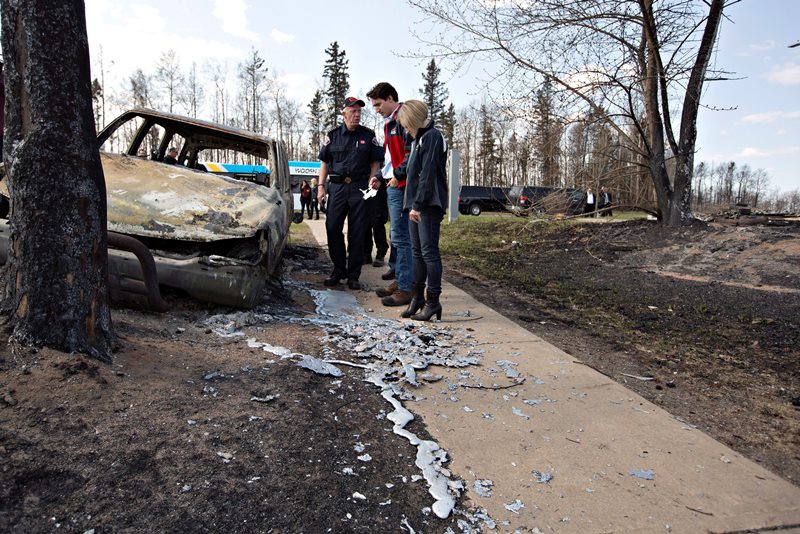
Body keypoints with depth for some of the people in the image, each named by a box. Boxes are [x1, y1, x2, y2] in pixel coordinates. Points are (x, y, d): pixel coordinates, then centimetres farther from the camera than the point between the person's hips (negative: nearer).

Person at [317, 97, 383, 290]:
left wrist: (371, 182, -6)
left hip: (359, 187, -1)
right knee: (333, 228, -2)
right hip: (337, 187, 1)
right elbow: (324, 162, 12)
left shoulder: (368, 135, 7)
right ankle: (339, 269, 13)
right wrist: (321, 185, 2)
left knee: (357, 233, 1)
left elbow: (375, 163, 8)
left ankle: (353, 275, 8)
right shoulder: (332, 136, 10)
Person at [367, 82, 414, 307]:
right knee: (396, 235, 14)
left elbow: (412, 152, -20)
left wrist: (398, 175, -17)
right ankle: (398, 279, 22)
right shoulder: (391, 123, 23)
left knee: (401, 237, -9)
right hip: (393, 186, 11)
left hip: (401, 186, -11)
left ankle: (406, 289, -4)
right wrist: (381, 176, 18)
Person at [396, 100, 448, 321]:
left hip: (429, 205, -10)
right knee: (417, 251, 12)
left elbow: (428, 174, -17)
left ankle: (433, 300, -2)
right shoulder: (419, 139, 21)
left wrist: (418, 204, -19)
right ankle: (418, 296, 20)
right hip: (416, 205, 10)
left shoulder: (432, 136, -9)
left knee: (429, 251, -8)